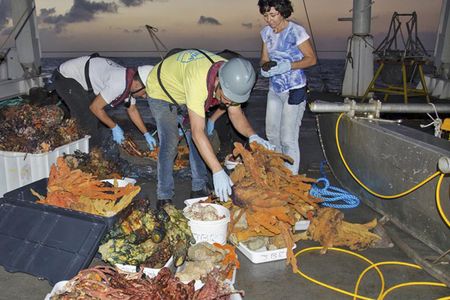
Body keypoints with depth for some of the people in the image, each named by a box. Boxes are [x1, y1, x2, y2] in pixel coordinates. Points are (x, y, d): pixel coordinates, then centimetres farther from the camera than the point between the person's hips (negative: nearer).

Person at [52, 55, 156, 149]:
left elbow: (132, 110, 11)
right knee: (89, 120, -10)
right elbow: (95, 107, -24)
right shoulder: (119, 84, -34)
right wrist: (114, 127, -14)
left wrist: (146, 134, 10)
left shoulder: (131, 80, -4)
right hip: (65, 78, -9)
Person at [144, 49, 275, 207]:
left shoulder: (232, 77, -25)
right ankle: (164, 197, -3)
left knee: (198, 141, 0)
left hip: (184, 93, 6)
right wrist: (218, 172, -49)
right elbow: (197, 132, -47)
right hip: (161, 91, -6)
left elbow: (236, 114, -14)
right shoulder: (198, 81, -46)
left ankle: (199, 189, 13)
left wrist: (252, 135, -35)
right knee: (170, 143, -15)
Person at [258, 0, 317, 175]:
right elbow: (264, 59, 10)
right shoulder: (266, 32, 5)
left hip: (294, 90, -7)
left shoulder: (296, 31, -14)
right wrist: (265, 67, -14)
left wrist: (288, 66, -25)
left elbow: (311, 59, -10)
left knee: (288, 138, -7)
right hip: (274, 89, 7)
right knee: (272, 133, 14)